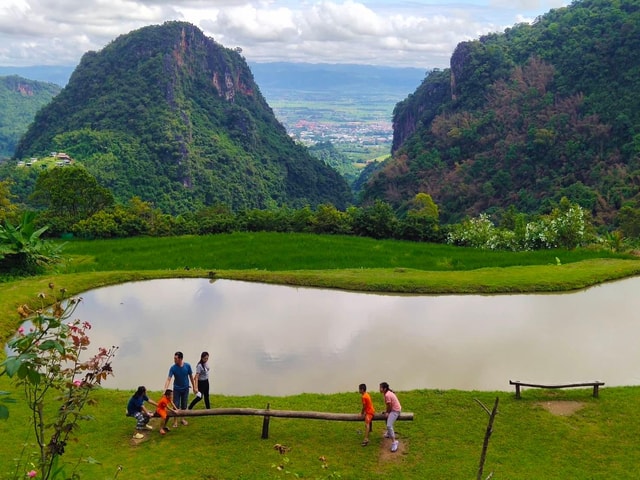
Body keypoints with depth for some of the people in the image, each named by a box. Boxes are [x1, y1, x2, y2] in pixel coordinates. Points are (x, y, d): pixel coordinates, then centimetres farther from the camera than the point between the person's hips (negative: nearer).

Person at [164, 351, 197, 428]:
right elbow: (168, 379, -23)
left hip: (185, 389, 1)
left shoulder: (187, 366, -15)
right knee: (176, 405, 2)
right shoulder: (173, 368, -18)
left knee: (184, 405, 13)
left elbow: (191, 377, -2)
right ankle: (175, 421, 16)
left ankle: (183, 419, 31)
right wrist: (165, 390, -35)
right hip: (176, 389, -1)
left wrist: (194, 387, 3)